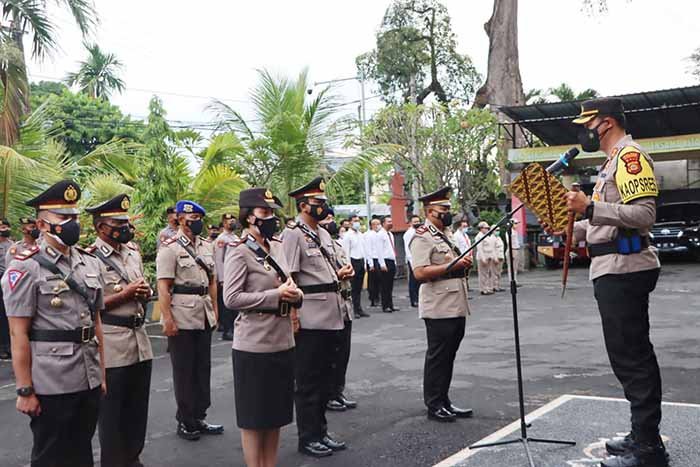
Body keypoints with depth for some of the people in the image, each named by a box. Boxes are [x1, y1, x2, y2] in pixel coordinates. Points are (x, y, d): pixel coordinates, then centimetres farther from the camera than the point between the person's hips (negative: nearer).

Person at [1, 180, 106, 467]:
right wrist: (25, 390, -13)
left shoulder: (90, 263, 9)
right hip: (51, 386, -6)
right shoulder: (26, 268, -10)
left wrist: (101, 373, 14)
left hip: (90, 381, 6)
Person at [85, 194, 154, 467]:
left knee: (138, 410, 16)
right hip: (112, 347, -7)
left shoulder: (133, 254, 13)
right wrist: (126, 294, -17)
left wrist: (144, 293, 0)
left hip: (140, 340, 7)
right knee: (112, 414, 6)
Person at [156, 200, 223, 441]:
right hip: (182, 318, -7)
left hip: (204, 317, 7)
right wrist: (167, 319, -17)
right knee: (184, 371, 4)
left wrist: (214, 310, 13)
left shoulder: (206, 246, 12)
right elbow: (163, 287, -13)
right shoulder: (170, 248, -9)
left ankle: (199, 417, 24)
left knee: (203, 368, 12)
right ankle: (185, 421, 15)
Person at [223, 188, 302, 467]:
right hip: (254, 346, -7)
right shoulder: (238, 251, -11)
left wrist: (295, 294, -5)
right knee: (254, 416, 5)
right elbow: (231, 298, -17)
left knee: (276, 413, 15)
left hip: (283, 342, 7)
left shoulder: (277, 246, 10)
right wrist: (275, 295, -20)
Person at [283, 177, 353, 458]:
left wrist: (342, 273, 5)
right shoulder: (294, 235, -10)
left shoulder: (324, 234, 16)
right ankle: (308, 438, 15)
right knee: (308, 381, 4)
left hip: (332, 317, 8)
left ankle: (321, 431, 28)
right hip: (310, 320, -8)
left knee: (326, 377, 16)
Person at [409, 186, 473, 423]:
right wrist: (453, 265, -21)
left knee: (448, 356, 14)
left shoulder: (445, 236, 19)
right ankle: (434, 405, 9)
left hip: (456, 307, 9)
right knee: (437, 357, -1)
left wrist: (464, 263, 10)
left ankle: (444, 401, 23)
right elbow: (420, 273, -21)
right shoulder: (422, 238, -11)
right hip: (439, 309, -9)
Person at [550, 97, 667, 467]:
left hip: (623, 271, -11)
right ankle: (644, 436, 23)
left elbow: (644, 214, -23)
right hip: (616, 270, 11)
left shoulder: (631, 155, -11)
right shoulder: (614, 160, 21)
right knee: (633, 356, 14)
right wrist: (569, 227, 20)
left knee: (630, 357, -8)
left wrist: (590, 207, -29)